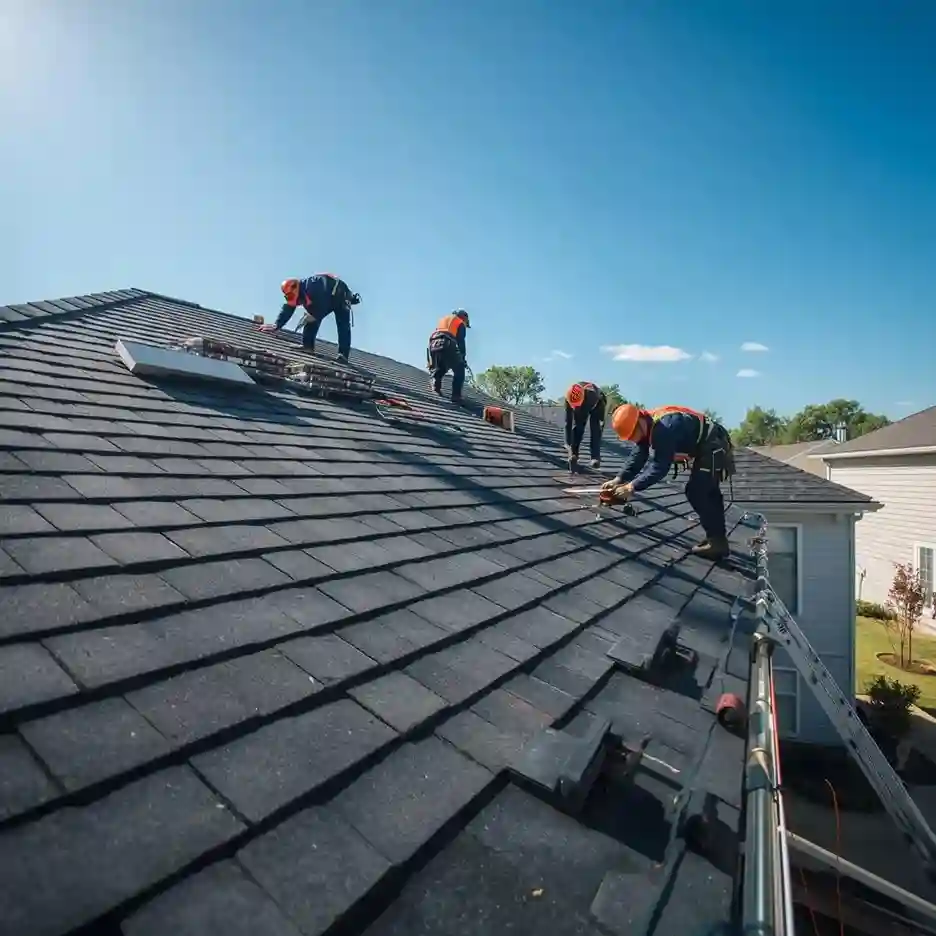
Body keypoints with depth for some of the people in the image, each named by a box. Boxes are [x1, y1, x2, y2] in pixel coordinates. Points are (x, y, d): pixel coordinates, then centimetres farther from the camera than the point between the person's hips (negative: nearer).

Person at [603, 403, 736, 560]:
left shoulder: (663, 428, -33)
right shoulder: (648, 426, -2)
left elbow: (659, 467, -35)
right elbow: (638, 457, -1)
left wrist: (632, 486, -32)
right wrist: (618, 479, -11)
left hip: (714, 446, -11)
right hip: (710, 447, 11)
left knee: (696, 493, -11)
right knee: (707, 492, 18)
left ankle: (717, 542, -2)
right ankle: (718, 539, 31)